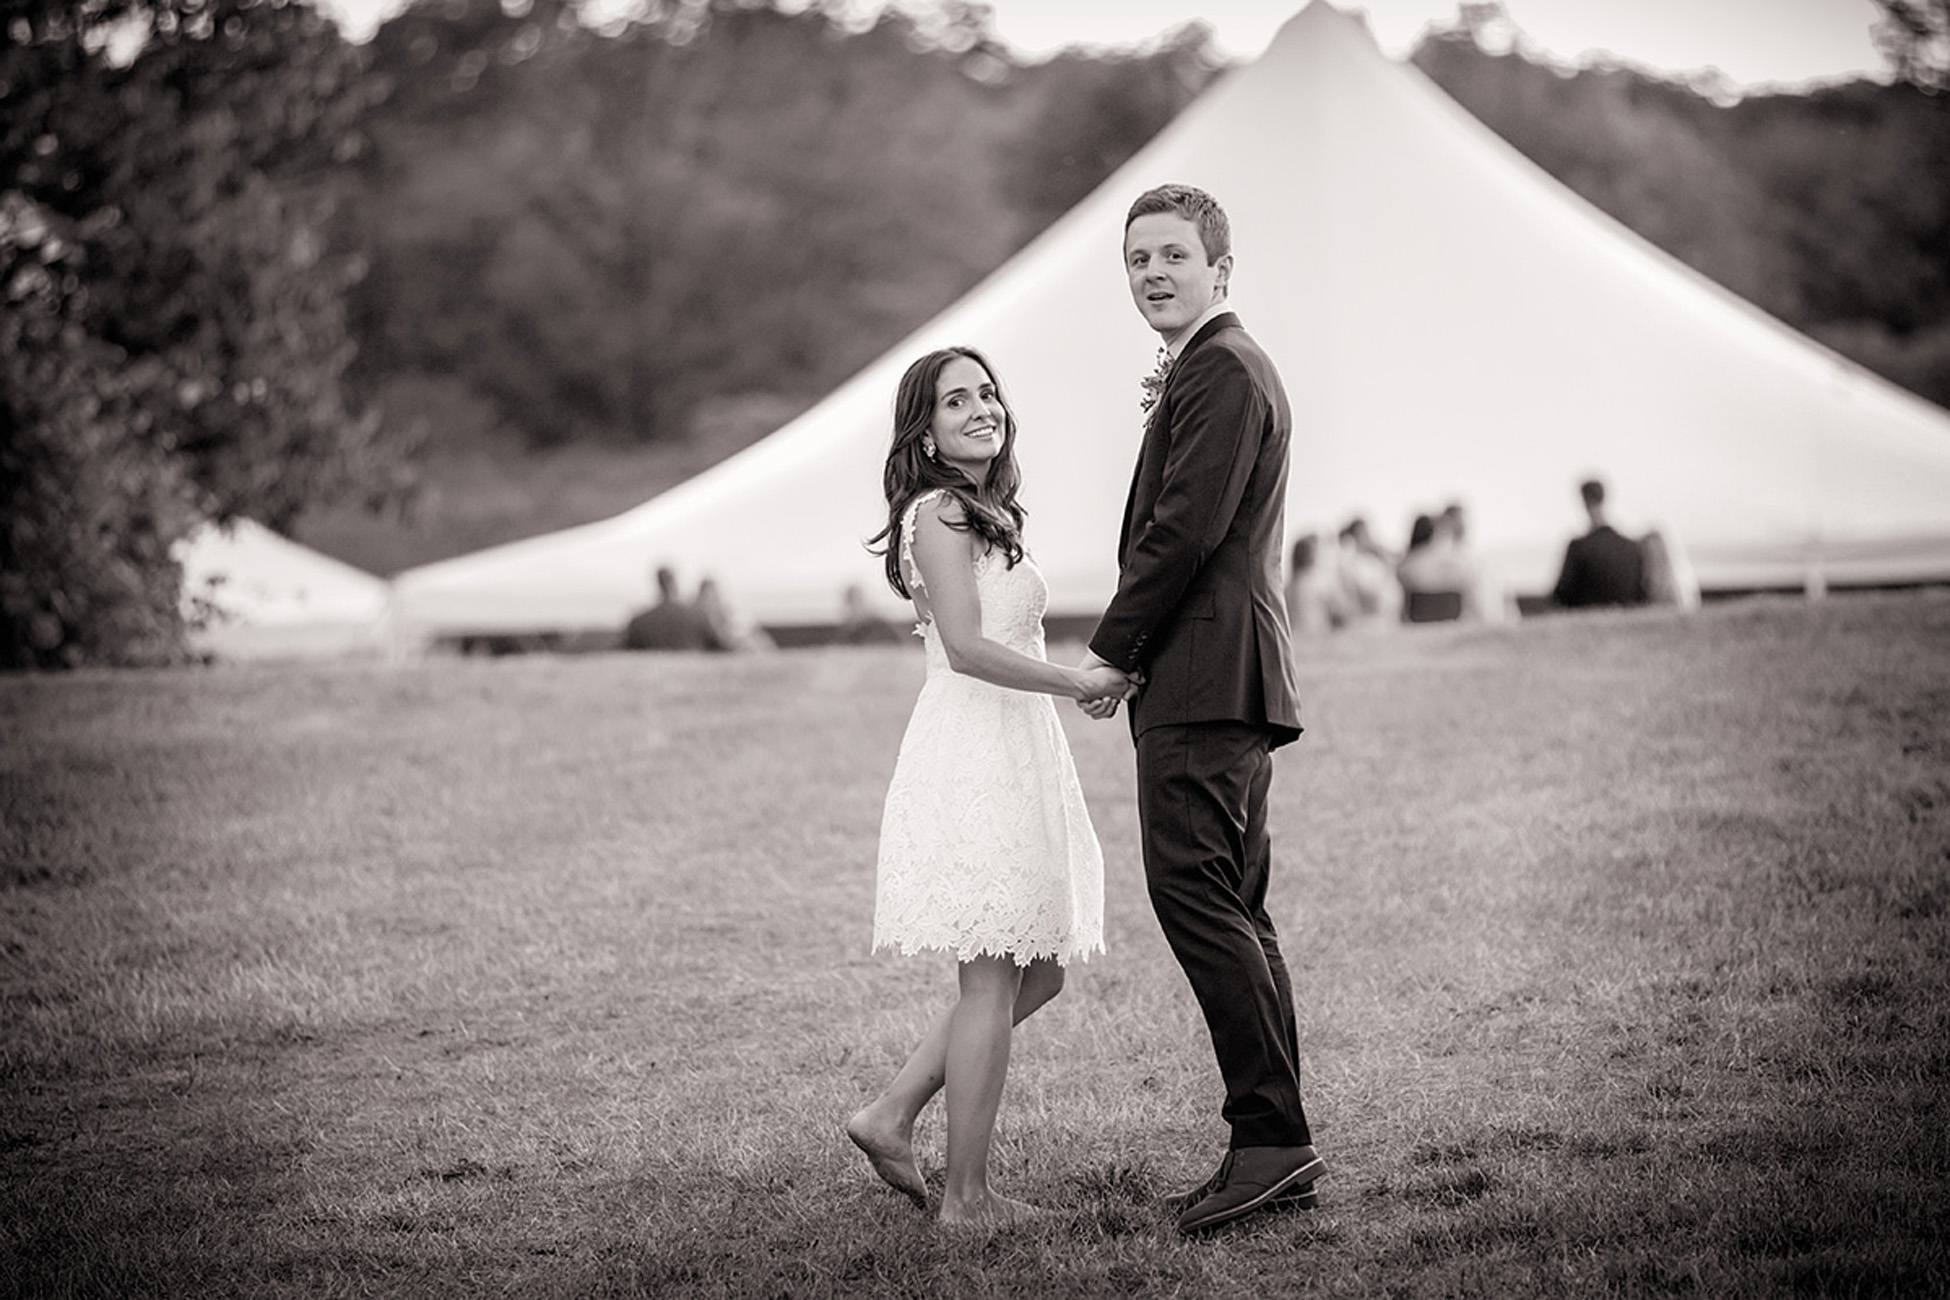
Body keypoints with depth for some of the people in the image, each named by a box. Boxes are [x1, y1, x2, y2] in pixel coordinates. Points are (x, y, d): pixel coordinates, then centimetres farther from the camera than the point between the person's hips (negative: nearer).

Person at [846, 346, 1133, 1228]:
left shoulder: (985, 514, 19)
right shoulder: (939, 513, -10)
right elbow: (967, 647, -19)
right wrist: (1078, 683, -15)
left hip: (1011, 755, 10)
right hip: (973, 753, -10)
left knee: (1036, 974, 13)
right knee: (992, 983, -4)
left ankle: (892, 1117, 16)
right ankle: (966, 1196, 3)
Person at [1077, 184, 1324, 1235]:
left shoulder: (1222, 375, -11)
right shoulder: (1211, 372, 24)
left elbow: (1186, 529, -18)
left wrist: (1108, 651, -11)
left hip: (1204, 683, -11)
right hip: (1220, 685, 11)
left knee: (1192, 895, -14)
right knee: (1233, 911, 10)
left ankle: (1270, 1137, -15)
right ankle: (1275, 1150, 13)